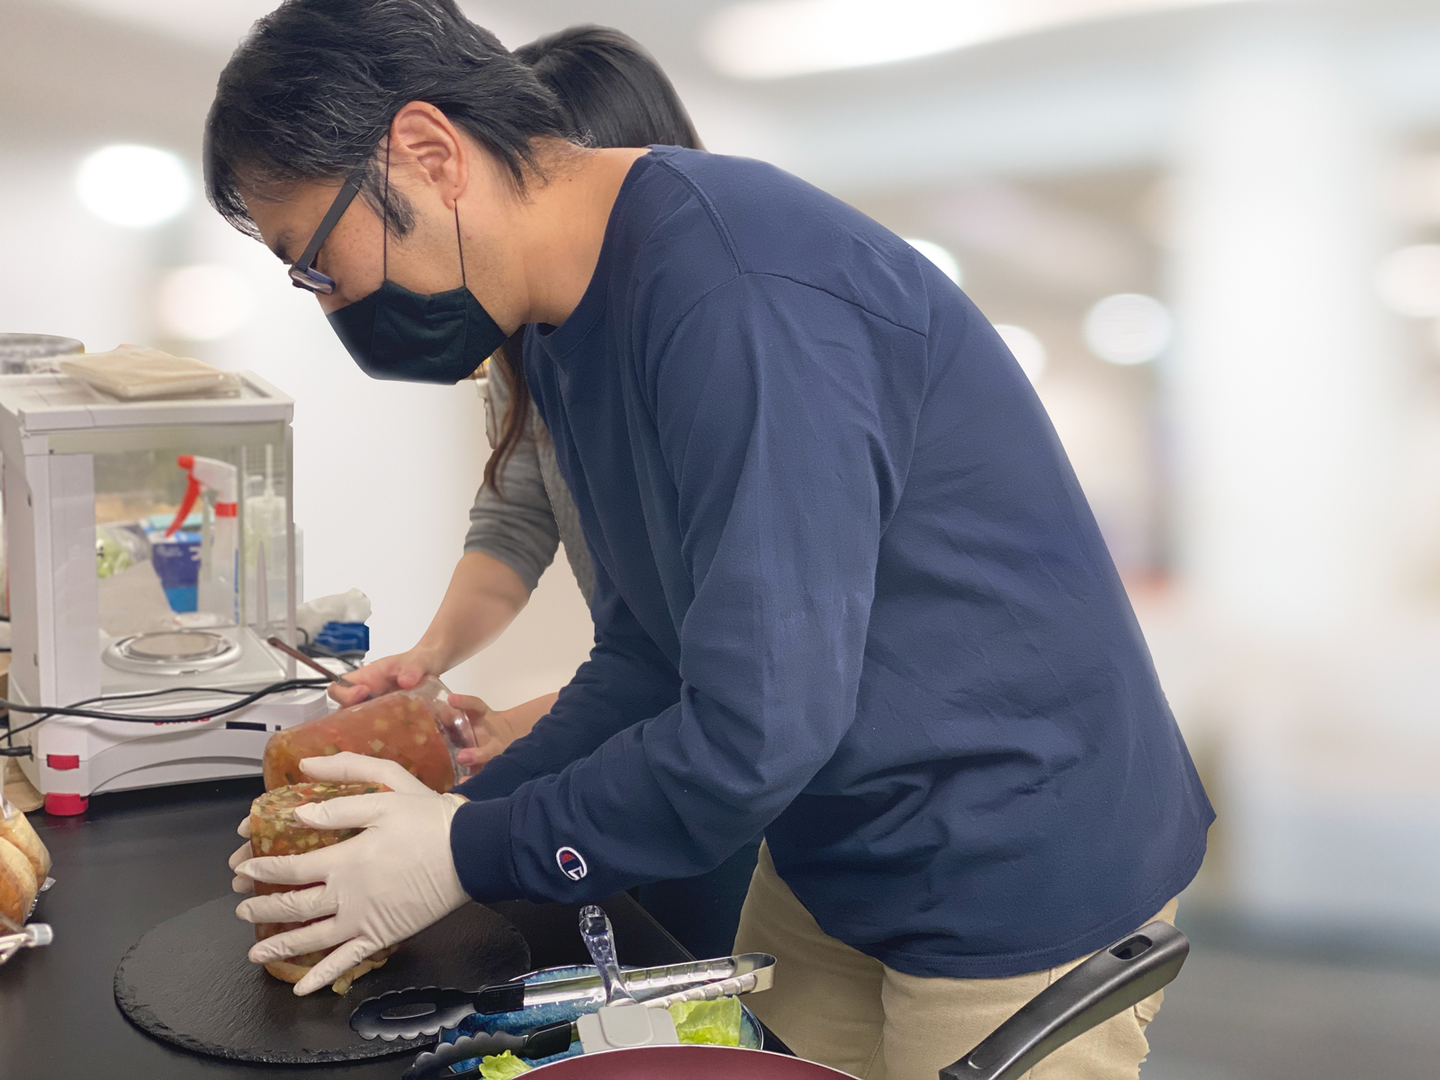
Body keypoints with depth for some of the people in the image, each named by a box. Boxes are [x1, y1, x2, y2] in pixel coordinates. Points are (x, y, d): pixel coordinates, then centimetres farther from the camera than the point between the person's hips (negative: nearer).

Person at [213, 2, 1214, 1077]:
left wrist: (471, 855, -16)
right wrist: (462, 812, -6)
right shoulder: (566, 332, 4)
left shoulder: (738, 294, -28)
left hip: (1026, 876, -8)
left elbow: (760, 726, -28)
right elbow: (647, 657, 7)